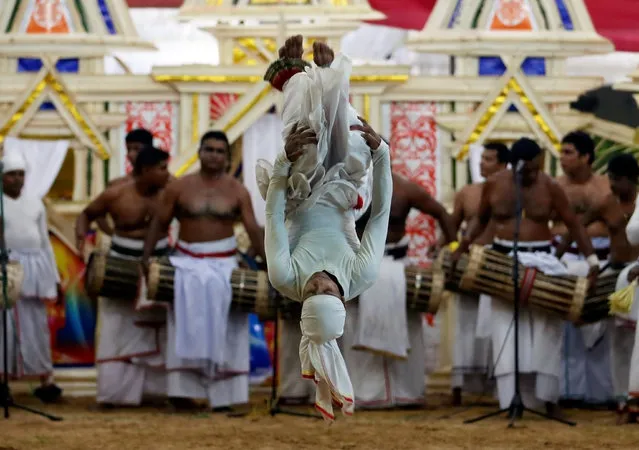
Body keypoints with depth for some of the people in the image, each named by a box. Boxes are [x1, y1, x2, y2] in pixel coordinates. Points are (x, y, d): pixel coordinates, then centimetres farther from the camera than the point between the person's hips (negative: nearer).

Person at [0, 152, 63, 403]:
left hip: (35, 268, 4)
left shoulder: (35, 204, 13)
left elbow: (45, 242, 17)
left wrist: (55, 279, 16)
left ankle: (45, 382, 11)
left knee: (37, 326, 7)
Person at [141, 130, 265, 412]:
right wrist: (146, 256, -6)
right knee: (188, 329, -10)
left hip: (224, 264, 0)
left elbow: (254, 230, -4)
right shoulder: (179, 188, 0)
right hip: (188, 263, 0)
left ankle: (222, 396, 0)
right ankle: (185, 391, -8)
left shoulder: (237, 192, 1)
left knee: (223, 331, -3)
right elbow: (159, 223, 3)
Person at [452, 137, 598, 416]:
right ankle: (513, 398, -7)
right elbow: (481, 220, 13)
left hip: (541, 261, -1)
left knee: (544, 328, -5)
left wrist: (592, 260, -11)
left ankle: (547, 397, 2)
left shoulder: (550, 188, -6)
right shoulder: (494, 185, -2)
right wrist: (463, 246, -1)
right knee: (507, 328, -6)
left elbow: (574, 225, -4)